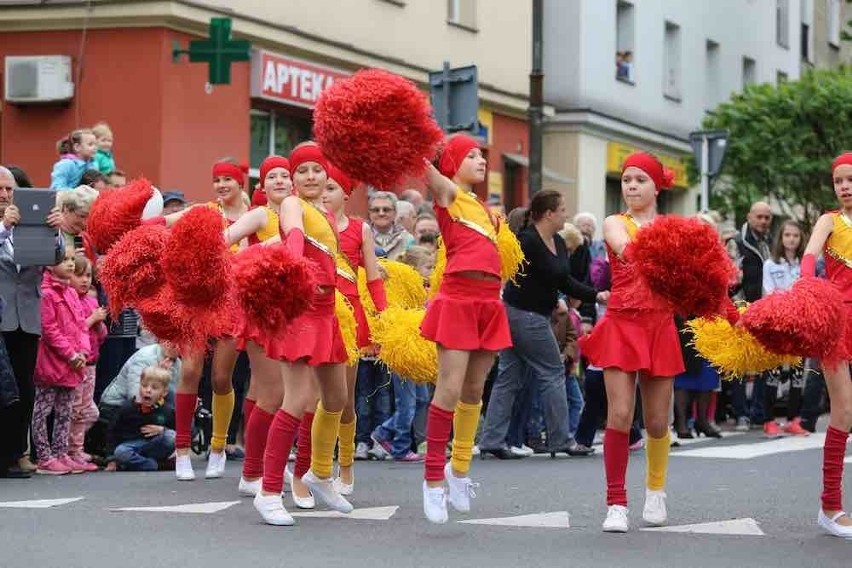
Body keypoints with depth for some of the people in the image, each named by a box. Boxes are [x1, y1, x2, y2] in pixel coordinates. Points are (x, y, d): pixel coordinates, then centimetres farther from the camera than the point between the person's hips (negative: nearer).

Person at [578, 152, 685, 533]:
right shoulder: (615, 224, 4)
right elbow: (626, 249, -19)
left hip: (659, 326, 2)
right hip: (622, 325, -2)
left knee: (657, 421, 7)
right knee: (619, 414, -11)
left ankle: (655, 490, 30)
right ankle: (616, 503, -3)